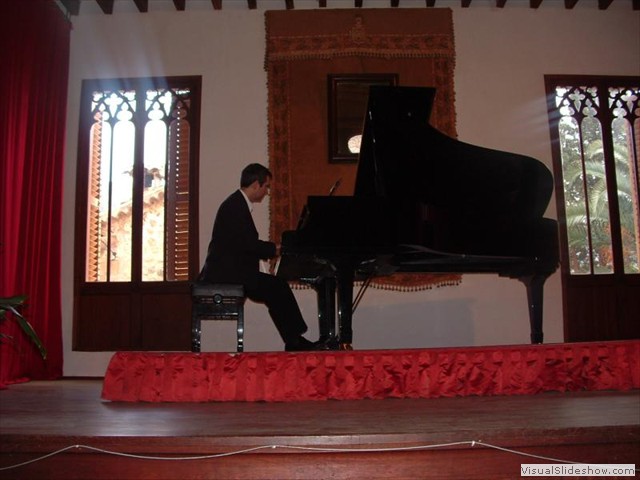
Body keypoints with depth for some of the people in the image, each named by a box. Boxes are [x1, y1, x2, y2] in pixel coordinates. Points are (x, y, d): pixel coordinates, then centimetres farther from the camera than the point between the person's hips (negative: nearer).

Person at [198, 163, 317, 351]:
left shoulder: (237, 204, 18)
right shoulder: (235, 205, -13)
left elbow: (247, 244, 17)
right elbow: (248, 244, -21)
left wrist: (274, 249, 7)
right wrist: (276, 249, -8)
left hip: (228, 271, 10)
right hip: (225, 274, -10)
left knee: (276, 288, 5)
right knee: (277, 286, -15)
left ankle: (294, 342, 3)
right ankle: (294, 342, -6)